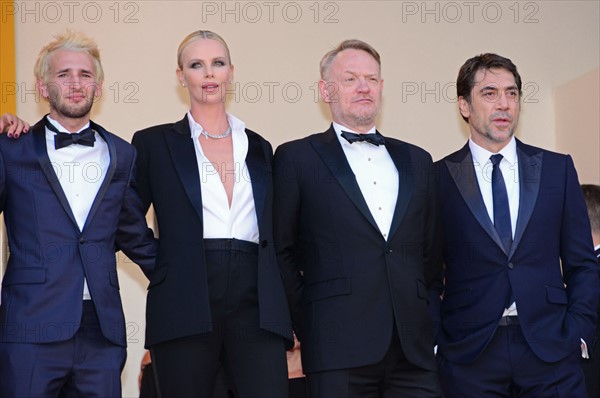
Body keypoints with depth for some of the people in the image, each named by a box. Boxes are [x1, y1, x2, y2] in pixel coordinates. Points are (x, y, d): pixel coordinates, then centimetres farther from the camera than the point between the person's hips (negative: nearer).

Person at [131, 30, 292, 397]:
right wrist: (159, 264, 1)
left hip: (255, 303, 2)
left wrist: (285, 314, 13)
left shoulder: (258, 147, 17)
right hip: (186, 305, -2)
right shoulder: (155, 143, 8)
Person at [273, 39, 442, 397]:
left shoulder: (417, 161, 17)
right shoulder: (296, 158, 5)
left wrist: (427, 321, 10)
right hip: (339, 350, -3)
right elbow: (281, 251, 3)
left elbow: (430, 253, 19)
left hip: (414, 349, 3)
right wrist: (306, 326, -1)